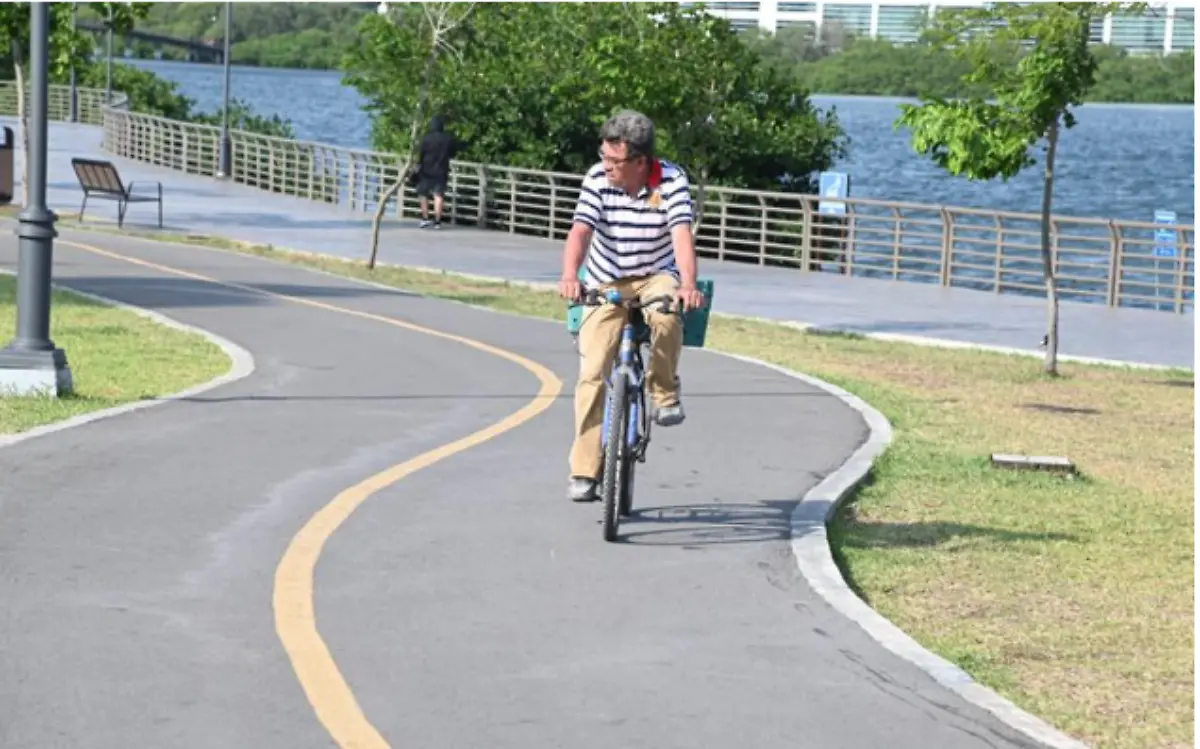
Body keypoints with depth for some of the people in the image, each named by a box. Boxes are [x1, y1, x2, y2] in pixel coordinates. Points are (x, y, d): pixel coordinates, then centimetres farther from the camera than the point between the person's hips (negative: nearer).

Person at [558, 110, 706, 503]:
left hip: (655, 276, -1)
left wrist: (688, 285, -46)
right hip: (606, 283, 1)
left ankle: (664, 391, -8)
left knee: (666, 316, -37)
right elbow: (580, 231, -25)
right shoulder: (597, 179, -15)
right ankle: (584, 471, -3)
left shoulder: (671, 180, -18)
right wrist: (569, 277, -44)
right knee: (593, 372, -10)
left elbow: (682, 235, -28)